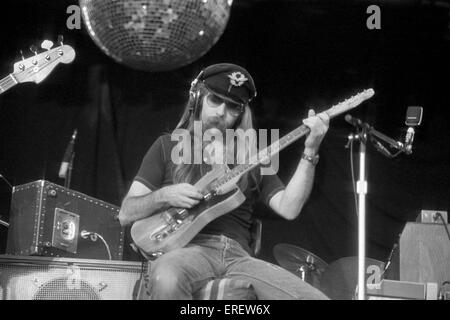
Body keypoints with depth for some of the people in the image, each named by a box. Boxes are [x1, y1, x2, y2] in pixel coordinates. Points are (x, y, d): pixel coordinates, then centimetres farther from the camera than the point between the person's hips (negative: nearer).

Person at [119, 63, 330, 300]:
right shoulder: (168, 146, 14)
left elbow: (288, 208, 4)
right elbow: (125, 214, 9)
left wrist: (310, 152, -3)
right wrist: (163, 196, -10)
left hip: (238, 255, 2)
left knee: (315, 297, -21)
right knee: (166, 280, -40)